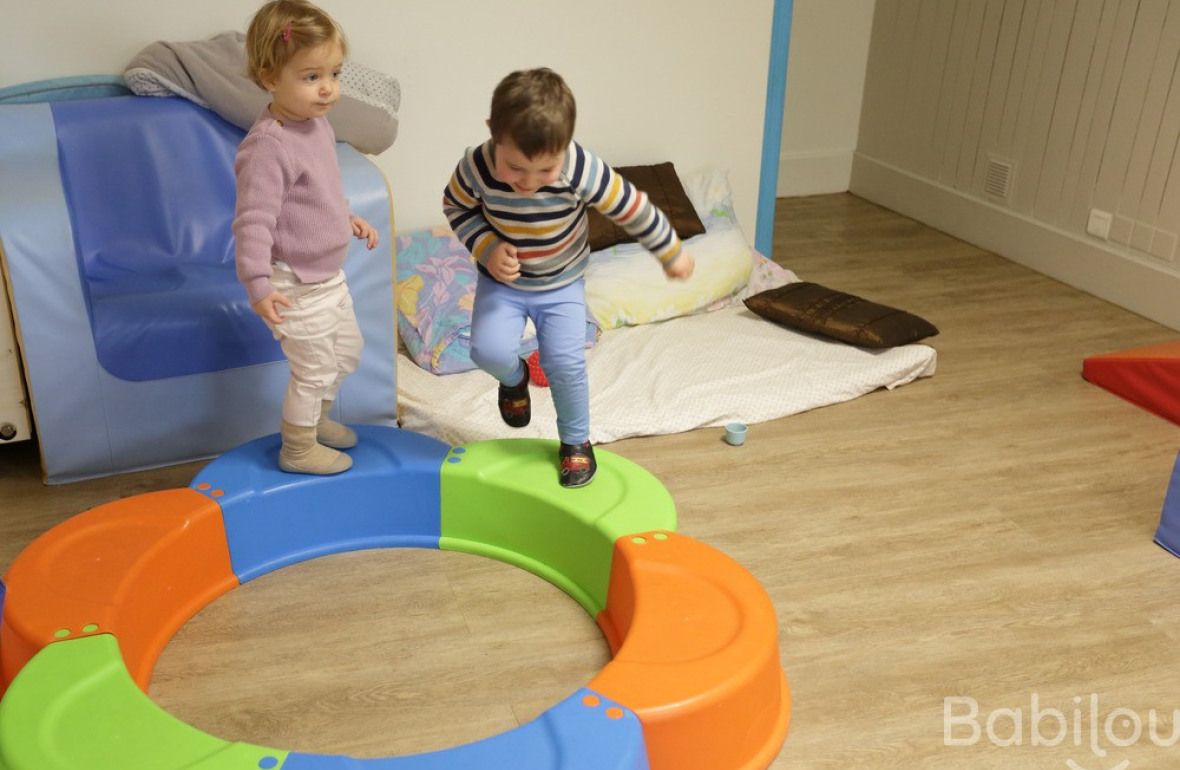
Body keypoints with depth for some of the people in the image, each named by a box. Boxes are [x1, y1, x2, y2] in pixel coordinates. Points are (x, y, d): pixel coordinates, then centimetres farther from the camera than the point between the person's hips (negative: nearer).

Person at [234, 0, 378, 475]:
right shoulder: (268, 146, -28)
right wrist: (258, 284, -37)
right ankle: (297, 451, 29)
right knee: (314, 369, 6)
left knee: (347, 351, 25)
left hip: (328, 275, 9)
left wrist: (349, 220, 22)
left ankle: (316, 420, 49)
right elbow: (253, 221, -31)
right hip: (294, 286, -9)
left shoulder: (317, 124, 1)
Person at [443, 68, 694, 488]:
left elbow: (632, 208, -17)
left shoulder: (583, 171, -30)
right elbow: (456, 207, -6)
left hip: (562, 285, -1)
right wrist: (486, 249, -22)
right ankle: (514, 378, 22)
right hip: (502, 281, 1)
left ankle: (576, 441, 23)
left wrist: (672, 254, -4)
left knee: (565, 363, -7)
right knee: (489, 351, -18)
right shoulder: (475, 167, -26)